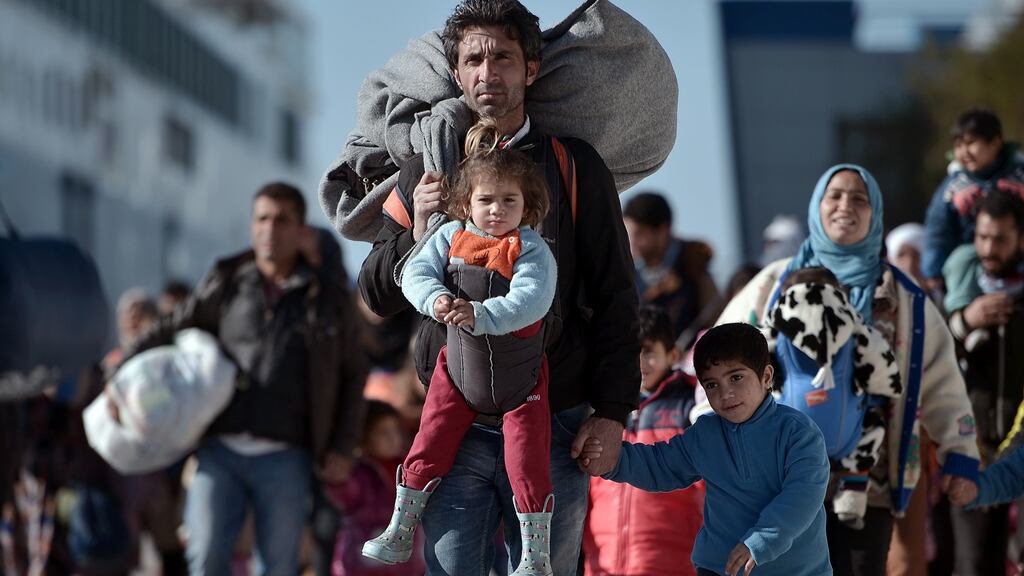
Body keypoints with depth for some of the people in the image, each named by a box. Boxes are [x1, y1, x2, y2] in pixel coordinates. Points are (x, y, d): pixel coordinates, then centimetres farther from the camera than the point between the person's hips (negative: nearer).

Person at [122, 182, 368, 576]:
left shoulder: (328, 297, 8)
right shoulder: (226, 285, 9)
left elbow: (353, 374, 14)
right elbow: (170, 332, 16)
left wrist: (342, 448, 6)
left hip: (284, 458, 0)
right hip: (221, 449, 0)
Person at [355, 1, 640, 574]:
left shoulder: (575, 166, 3)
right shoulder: (429, 168, 9)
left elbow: (615, 299, 4)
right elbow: (379, 296, 10)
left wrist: (612, 413, -3)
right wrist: (418, 234, -10)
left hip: (554, 424, -1)